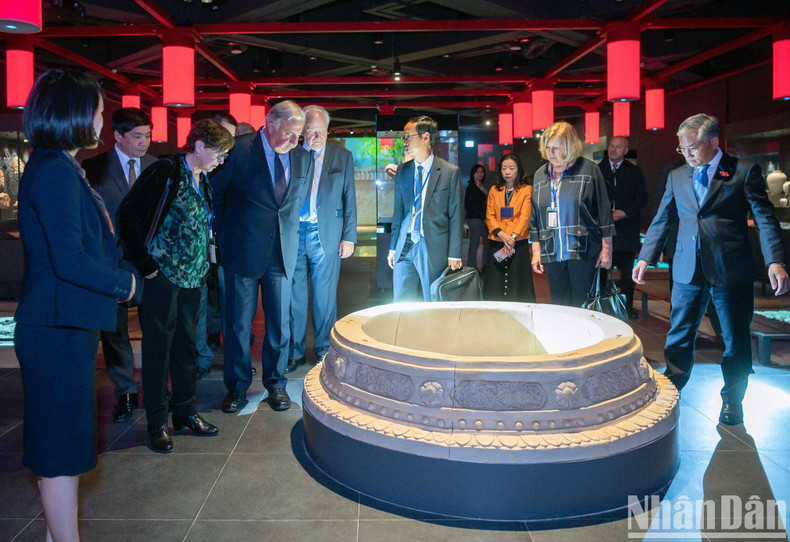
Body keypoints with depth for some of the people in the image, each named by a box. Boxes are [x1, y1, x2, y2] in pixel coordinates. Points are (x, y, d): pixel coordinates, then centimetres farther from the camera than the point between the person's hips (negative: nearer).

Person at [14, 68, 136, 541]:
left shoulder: (61, 168, 13)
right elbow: (69, 261, -23)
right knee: (62, 448, 1)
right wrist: (126, 283, -10)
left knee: (60, 445, 20)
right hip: (59, 328, -10)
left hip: (66, 324, 10)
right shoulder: (55, 171, -18)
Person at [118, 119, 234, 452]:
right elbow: (128, 213, -14)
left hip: (193, 275, 7)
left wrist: (205, 262, 9)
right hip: (162, 274, -7)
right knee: (157, 347, 3)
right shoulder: (164, 173, -11)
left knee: (186, 345, 15)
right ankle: (157, 421, 15)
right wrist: (143, 262, -13)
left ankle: (186, 412, 27)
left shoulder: (203, 181, 12)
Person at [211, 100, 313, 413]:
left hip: (283, 252, 3)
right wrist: (225, 234, 4)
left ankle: (276, 382, 25)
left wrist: (288, 232, 12)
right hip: (243, 249, -3)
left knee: (279, 321, 8)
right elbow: (214, 193, 0)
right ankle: (237, 386, 21)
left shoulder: (303, 158, 6)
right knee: (239, 322, 5)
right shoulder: (239, 148, -7)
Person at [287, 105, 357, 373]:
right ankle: (294, 351, 20)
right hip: (293, 233, 1)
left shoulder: (342, 156, 5)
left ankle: (324, 349, 21)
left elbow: (349, 198, 5)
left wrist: (349, 237, -1)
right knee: (294, 296, 7)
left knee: (325, 297, 6)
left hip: (326, 235, -1)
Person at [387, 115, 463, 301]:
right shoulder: (402, 171, 10)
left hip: (434, 249, -4)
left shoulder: (450, 172, -3)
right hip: (405, 248, 4)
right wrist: (393, 247, 10)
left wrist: (454, 255, -7)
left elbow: (456, 216, -4)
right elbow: (398, 211, 14)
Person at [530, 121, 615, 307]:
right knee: (559, 306, 8)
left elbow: (604, 209, -1)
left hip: (583, 251, -4)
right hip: (551, 254, 4)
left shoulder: (588, 169, -1)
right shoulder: (540, 174, 12)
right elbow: (534, 216, 14)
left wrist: (606, 248, -4)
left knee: (582, 307, -1)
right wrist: (536, 249, 10)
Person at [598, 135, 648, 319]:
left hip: (626, 227, 0)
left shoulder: (634, 171, 8)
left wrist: (625, 213, -11)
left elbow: (642, 198, 3)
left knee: (627, 271, 5)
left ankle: (627, 306, 15)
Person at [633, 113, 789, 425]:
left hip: (731, 271, -3)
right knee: (679, 337, 8)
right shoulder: (677, 177, 10)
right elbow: (661, 221, 13)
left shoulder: (744, 172, -2)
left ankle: (732, 401, 25)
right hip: (688, 270, 3)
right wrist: (646, 258, 5)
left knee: (735, 340, 9)